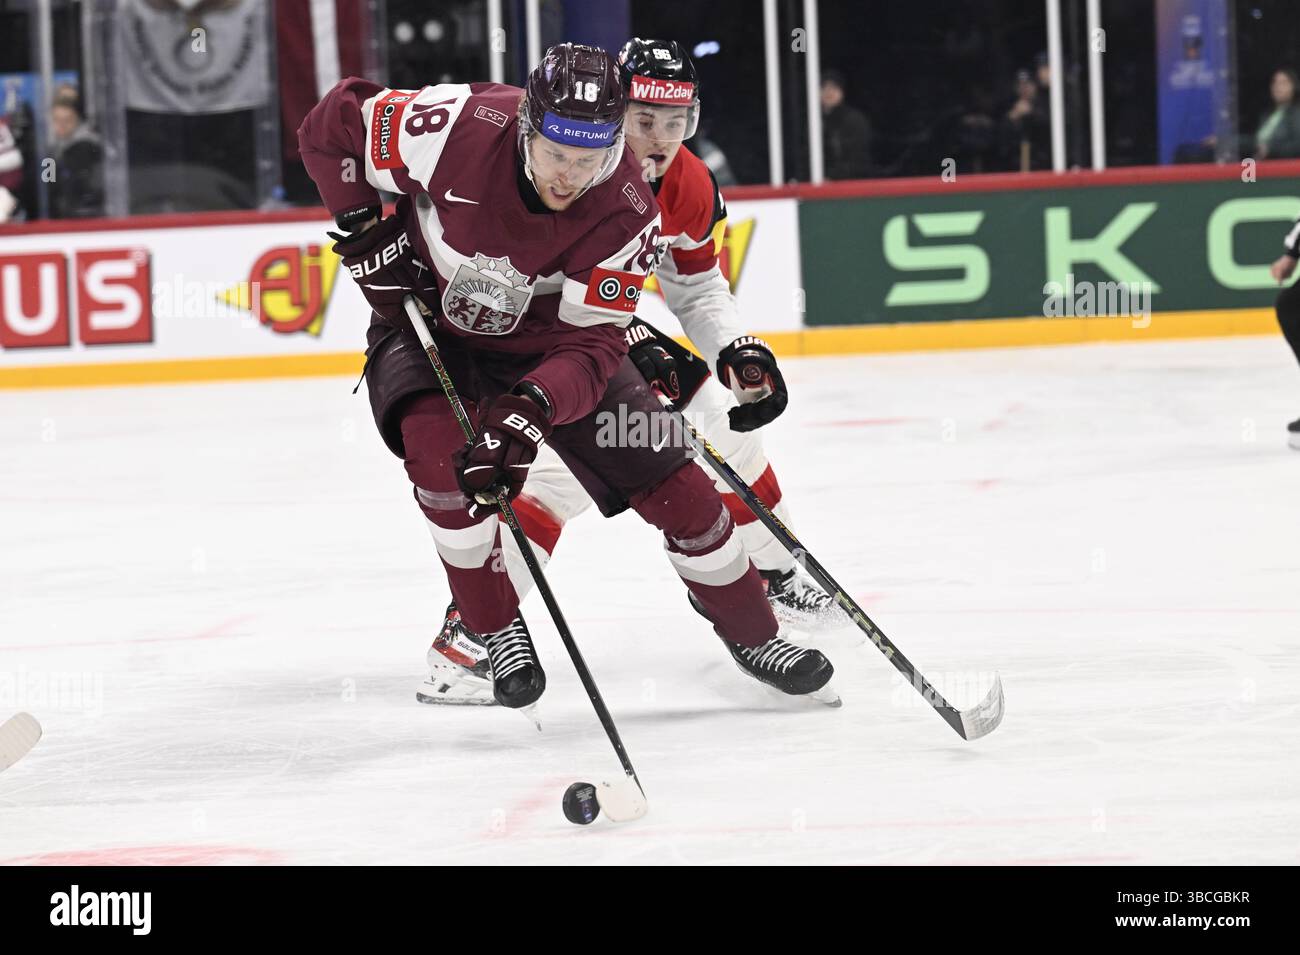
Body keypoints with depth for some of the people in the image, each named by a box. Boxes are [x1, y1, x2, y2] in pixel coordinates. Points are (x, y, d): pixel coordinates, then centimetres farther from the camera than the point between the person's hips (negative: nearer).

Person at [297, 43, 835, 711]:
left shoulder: (626, 212, -28)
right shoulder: (458, 128, -32)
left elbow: (589, 347, -30)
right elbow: (331, 125, -16)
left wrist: (531, 406, -48)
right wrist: (366, 233, -19)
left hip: (549, 342, 2)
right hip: (427, 323, -1)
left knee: (672, 485, -2)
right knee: (441, 451, -31)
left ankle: (752, 635, 21)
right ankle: (496, 631, -10)